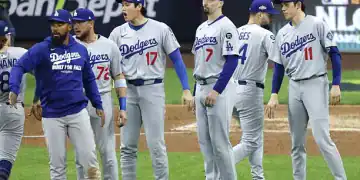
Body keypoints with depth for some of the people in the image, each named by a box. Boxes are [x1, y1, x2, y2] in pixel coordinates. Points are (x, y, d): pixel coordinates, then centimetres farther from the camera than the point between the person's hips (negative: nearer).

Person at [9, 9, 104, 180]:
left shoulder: (81, 50, 8)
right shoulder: (41, 49, -3)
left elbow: (89, 79, 18)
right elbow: (19, 67, -14)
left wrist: (98, 105, 13)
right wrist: (14, 89, -32)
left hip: (78, 113, 2)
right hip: (52, 115, -2)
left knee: (89, 158, -3)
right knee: (57, 164, 3)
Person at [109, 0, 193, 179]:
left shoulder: (160, 29, -3)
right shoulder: (118, 33, 5)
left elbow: (177, 59, -2)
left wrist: (186, 89, -8)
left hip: (153, 89, -4)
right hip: (128, 91, 4)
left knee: (156, 144, -5)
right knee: (127, 145, 5)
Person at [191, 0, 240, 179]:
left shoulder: (226, 26, -10)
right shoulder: (201, 28, 17)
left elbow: (232, 61, -17)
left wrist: (216, 90, -22)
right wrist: (195, 93, 18)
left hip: (220, 88, -9)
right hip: (201, 88, 9)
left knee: (219, 140, -9)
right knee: (204, 140, 9)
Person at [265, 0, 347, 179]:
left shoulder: (317, 25, -6)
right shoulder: (282, 33, 11)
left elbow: (334, 54, -7)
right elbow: (279, 67, 15)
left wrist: (336, 85, -14)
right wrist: (274, 95, 6)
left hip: (316, 84, -6)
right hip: (294, 87, 6)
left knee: (321, 138, -15)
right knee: (297, 142, 7)